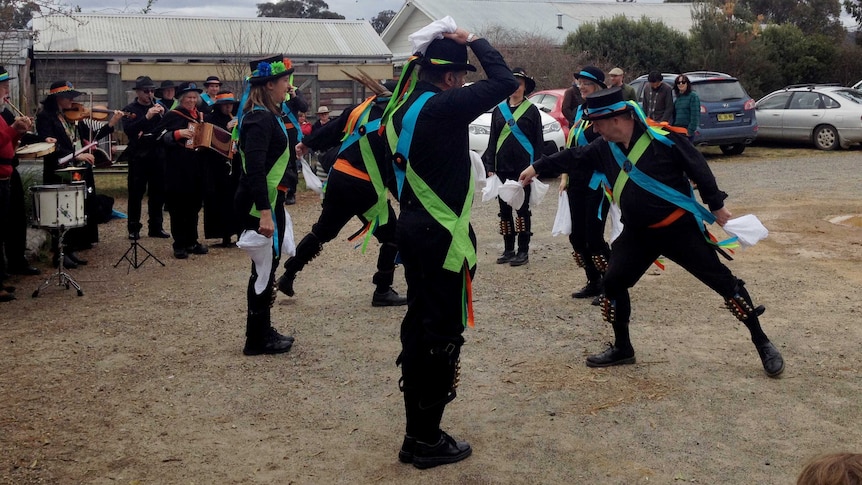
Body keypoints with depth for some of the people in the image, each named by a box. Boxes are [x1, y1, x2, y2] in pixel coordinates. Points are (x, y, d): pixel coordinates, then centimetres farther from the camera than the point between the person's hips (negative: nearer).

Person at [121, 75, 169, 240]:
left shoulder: (160, 107, 11)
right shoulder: (130, 109, 1)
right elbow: (128, 129, -15)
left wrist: (163, 114, -14)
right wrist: (147, 117, -23)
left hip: (158, 156, 3)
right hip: (138, 156, -3)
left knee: (158, 193, 7)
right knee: (136, 193, 1)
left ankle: (156, 227, 17)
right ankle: (133, 228, 8)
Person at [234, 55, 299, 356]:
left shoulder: (271, 115, 12)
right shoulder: (260, 119, -19)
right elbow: (255, 169, -27)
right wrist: (264, 212, -30)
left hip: (269, 200, 10)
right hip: (261, 204, -10)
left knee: (266, 268, 17)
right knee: (264, 270, -1)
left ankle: (262, 332, 28)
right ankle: (257, 339, 9)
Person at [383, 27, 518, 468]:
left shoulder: (402, 109, 8)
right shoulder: (442, 107, -18)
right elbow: (505, 82, -16)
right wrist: (473, 42, -3)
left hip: (413, 228, 9)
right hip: (441, 235, -9)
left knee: (419, 325, 15)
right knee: (443, 332, 0)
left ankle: (416, 435, 24)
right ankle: (427, 441, 8)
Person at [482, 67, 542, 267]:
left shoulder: (531, 110, 0)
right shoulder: (499, 110, 9)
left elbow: (538, 142, -1)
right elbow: (492, 140, 10)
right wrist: (490, 167, 4)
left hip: (523, 167, -4)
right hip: (502, 166, 4)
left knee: (522, 208, 0)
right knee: (504, 208, 8)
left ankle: (523, 251, 6)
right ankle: (508, 249, 17)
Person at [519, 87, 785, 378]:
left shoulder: (663, 140, -20)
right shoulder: (604, 148, -1)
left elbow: (698, 169, -14)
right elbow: (573, 157, 13)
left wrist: (716, 206, -10)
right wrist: (538, 167, 15)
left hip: (681, 229, -6)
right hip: (638, 232, 6)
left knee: (723, 282, -5)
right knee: (613, 282, 3)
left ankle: (763, 345, 7)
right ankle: (622, 349, 22)